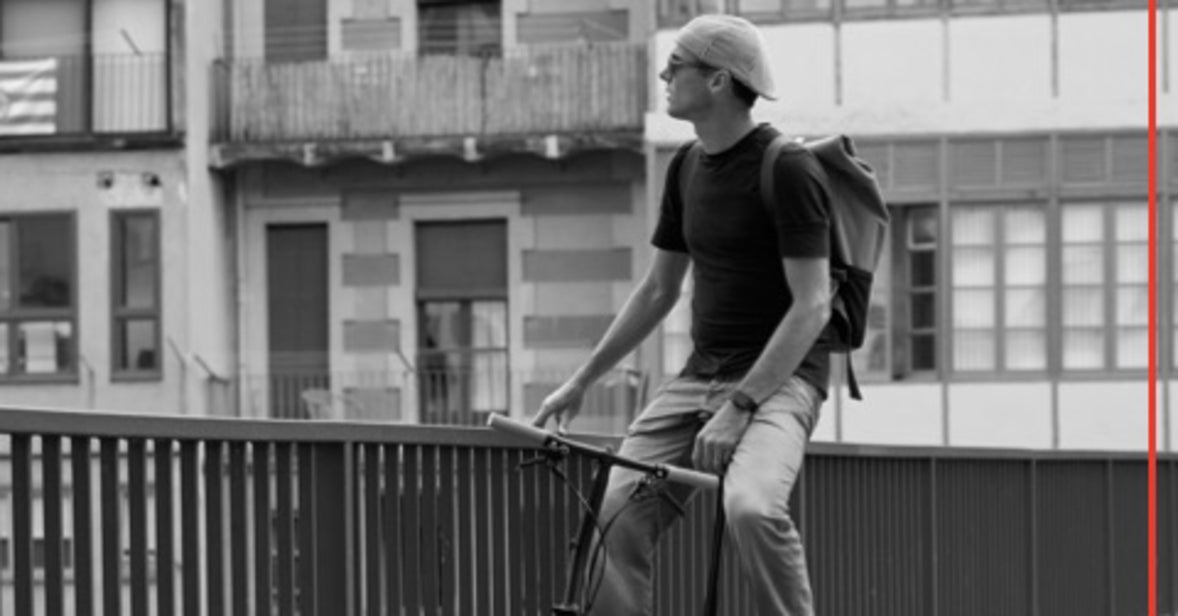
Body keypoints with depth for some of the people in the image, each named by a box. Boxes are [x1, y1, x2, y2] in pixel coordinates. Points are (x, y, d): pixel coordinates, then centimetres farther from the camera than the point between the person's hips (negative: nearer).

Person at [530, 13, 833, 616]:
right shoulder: (686, 169, 9)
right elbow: (657, 291, 18)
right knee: (616, 520, -8)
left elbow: (812, 306, -18)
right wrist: (579, 382, 15)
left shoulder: (788, 169, -13)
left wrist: (739, 406, -23)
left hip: (780, 375, -7)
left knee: (752, 507, -34)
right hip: (700, 374, 7)